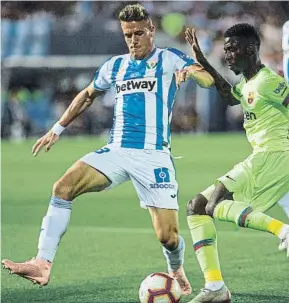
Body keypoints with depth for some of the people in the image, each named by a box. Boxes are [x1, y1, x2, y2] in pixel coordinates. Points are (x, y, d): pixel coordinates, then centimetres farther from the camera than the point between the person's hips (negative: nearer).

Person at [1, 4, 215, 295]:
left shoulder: (168, 59, 0)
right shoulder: (115, 66, 14)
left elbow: (208, 80, -15)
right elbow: (88, 95, 31)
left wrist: (191, 70, -38)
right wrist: (57, 129, 29)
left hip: (154, 156, -4)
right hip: (116, 151, 4)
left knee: (167, 235, -9)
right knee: (63, 187, -19)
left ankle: (177, 273, 26)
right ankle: (43, 263, -24)